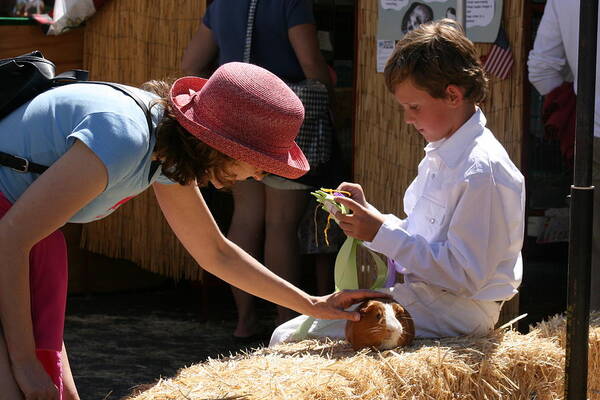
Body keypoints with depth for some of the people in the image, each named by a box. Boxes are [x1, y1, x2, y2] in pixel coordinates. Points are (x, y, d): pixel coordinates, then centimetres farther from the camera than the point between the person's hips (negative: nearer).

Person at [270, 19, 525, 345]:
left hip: (456, 310, -10)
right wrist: (368, 214, 1)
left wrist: (383, 233, -20)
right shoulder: (439, 156, 13)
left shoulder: (482, 172, -19)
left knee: (289, 342, -16)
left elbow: (466, 276, -22)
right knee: (286, 333, 7)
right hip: (421, 293, 10)